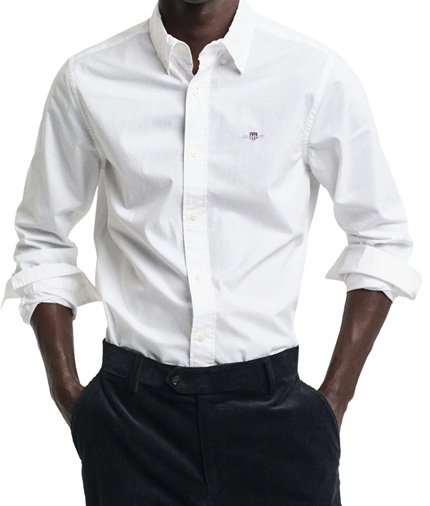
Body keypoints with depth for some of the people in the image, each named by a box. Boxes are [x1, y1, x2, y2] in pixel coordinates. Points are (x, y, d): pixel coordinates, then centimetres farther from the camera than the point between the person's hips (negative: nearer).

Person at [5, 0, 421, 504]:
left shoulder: (316, 75, -5)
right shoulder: (87, 81, -2)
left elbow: (380, 238, 3)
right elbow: (43, 243, 8)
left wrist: (334, 400, -1)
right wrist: (69, 398, 1)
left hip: (270, 404, 0)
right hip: (133, 410, 1)